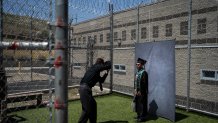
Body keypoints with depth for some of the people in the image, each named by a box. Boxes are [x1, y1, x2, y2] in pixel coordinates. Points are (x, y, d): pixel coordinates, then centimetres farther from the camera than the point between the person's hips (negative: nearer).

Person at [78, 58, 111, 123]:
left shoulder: (95, 69, 22)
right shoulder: (96, 67, -5)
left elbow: (101, 80, 31)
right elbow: (108, 66, -8)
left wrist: (106, 73, 20)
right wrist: (107, 62, 13)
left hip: (86, 89, 10)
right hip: (85, 89, -10)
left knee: (93, 105, 19)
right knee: (87, 109, -6)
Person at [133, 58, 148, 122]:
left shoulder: (143, 72, -18)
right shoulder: (137, 72, 10)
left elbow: (144, 83, -21)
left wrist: (140, 91, -19)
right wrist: (135, 89, 10)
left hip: (141, 92, -9)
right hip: (137, 91, 9)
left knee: (142, 104, 2)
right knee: (137, 103, 18)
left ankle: (142, 117, 15)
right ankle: (139, 115, 33)